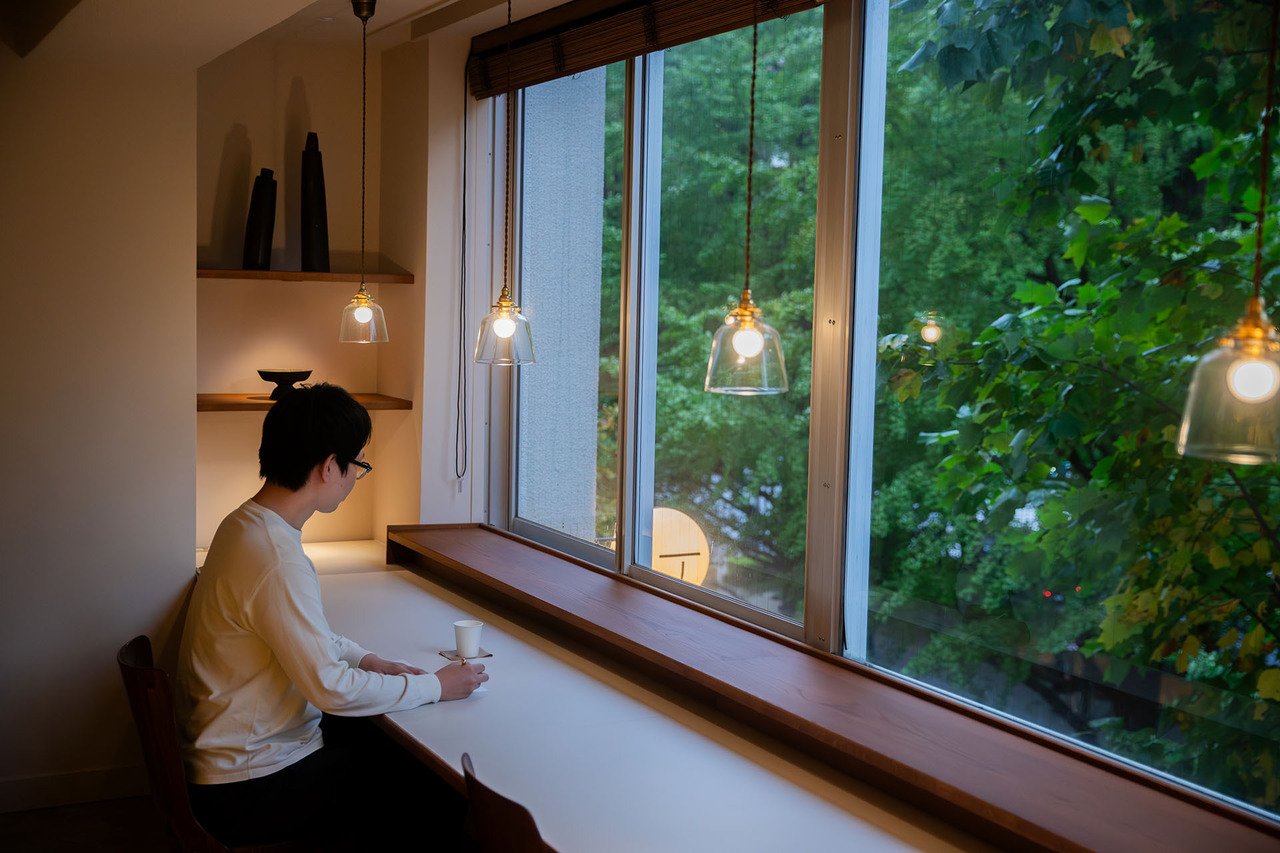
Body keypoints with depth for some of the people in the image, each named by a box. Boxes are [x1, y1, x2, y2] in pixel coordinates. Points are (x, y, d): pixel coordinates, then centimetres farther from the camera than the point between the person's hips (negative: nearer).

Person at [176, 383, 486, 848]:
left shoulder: (247, 524, 3)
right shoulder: (276, 560, -28)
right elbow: (330, 687, -23)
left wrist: (366, 660, 4)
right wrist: (435, 686, -11)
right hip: (248, 792, -9)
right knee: (443, 788, -6)